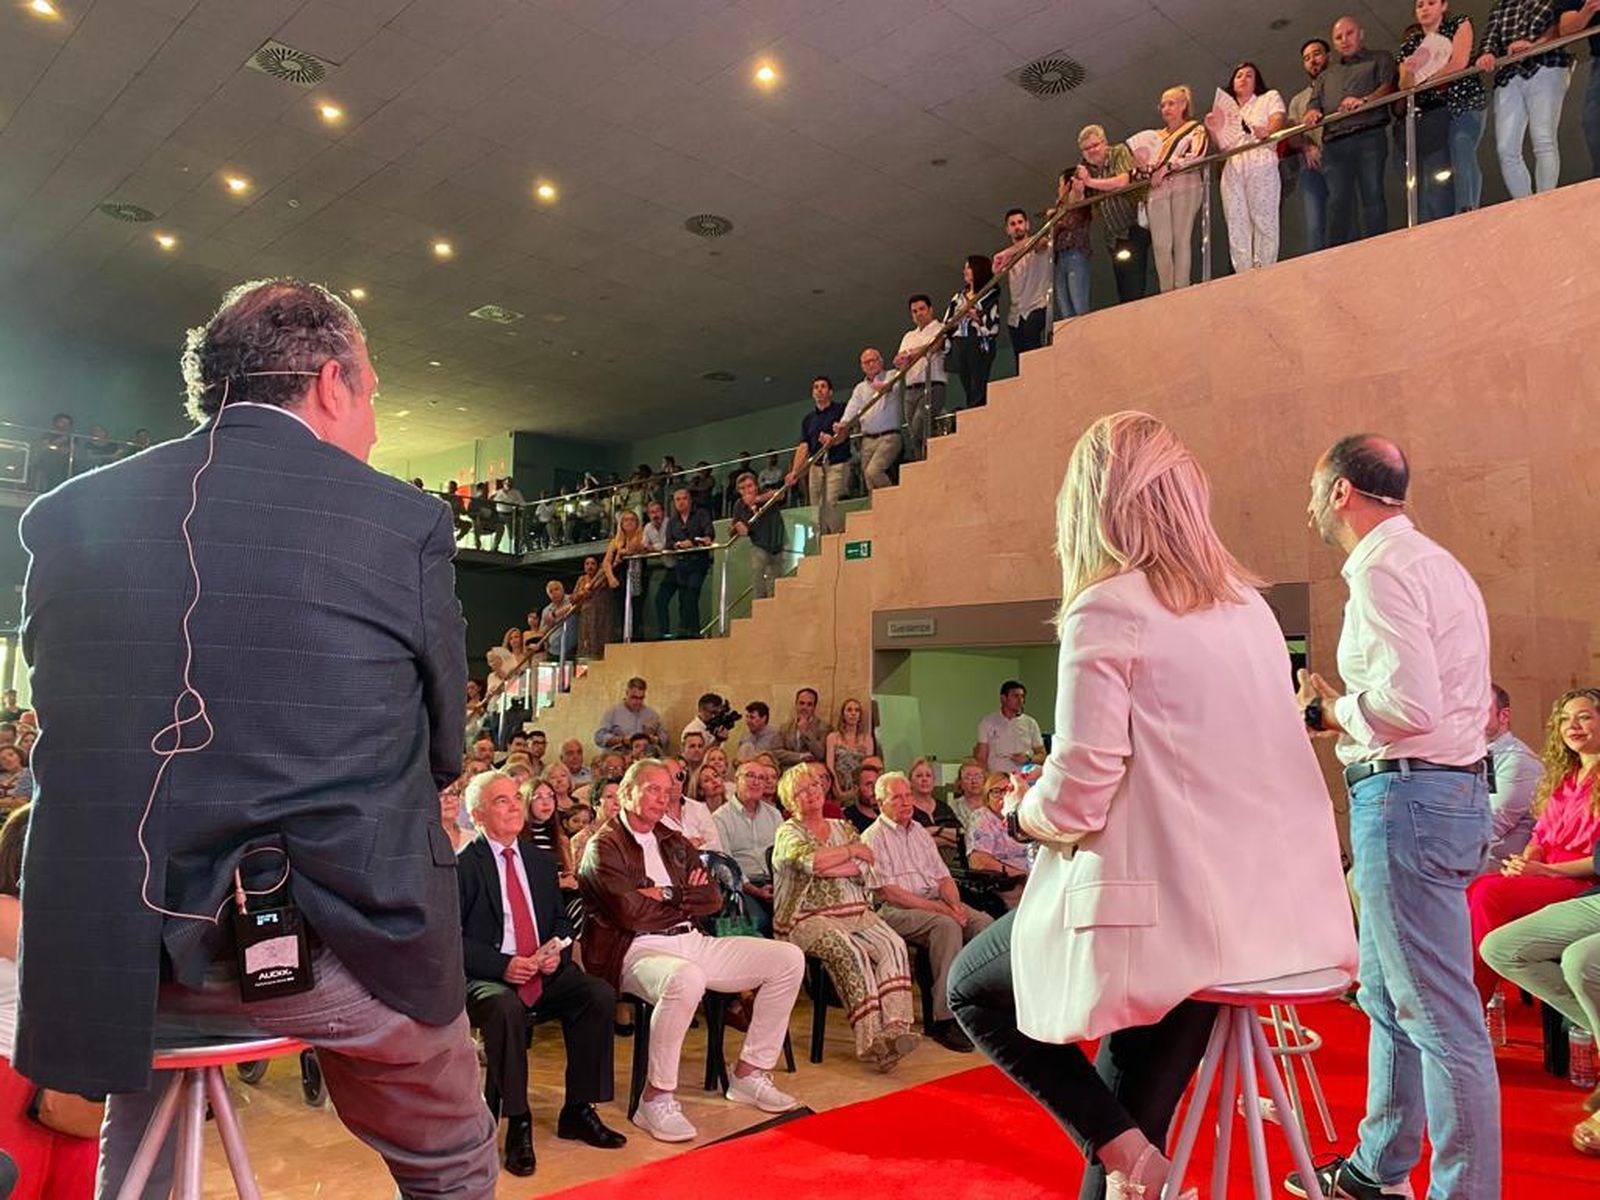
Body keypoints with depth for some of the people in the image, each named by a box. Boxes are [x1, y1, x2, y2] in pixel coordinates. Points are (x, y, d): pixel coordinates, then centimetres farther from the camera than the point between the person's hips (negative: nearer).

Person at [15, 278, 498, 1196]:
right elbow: (444, 750, -1)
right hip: (347, 939, -3)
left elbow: (64, 724, 8)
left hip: (120, 945, 4)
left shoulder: (72, 512, 0)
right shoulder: (408, 522, -10)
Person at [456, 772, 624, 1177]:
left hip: (545, 972, 5)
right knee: (506, 1007, -37)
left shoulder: (542, 861, 15)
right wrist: (503, 965, -20)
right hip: (486, 977, -5)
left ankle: (578, 1110, -6)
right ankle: (518, 1123, -20)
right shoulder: (463, 866, -4)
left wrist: (557, 951, -3)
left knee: (600, 994, -19)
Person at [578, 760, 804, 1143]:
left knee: (789, 960, -3)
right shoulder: (604, 846, -3)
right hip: (637, 951, -8)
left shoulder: (674, 842, 19)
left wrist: (667, 894, -6)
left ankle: (749, 1073, 6)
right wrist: (685, 901, -2)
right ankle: (657, 1098, -23)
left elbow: (712, 899, 10)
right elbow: (629, 912, -16)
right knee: (685, 978, -42)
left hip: (690, 942, 8)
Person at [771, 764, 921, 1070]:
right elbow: (811, 860, -17)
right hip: (807, 917, -5)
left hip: (855, 912, 5)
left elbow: (864, 868, 4)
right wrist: (853, 850, -4)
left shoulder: (843, 827, 20)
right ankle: (870, 1038, -32)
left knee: (893, 944, -23)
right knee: (851, 951, -32)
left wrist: (824, 867, -8)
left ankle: (895, 1026, -32)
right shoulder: (788, 832, 5)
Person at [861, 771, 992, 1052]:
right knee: (947, 926, -34)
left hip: (936, 903, 7)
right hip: (896, 910, -7)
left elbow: (943, 877, 18)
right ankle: (946, 1020, -31)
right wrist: (939, 908, -17)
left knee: (984, 922, -19)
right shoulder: (873, 837, -3)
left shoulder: (921, 832, 22)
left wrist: (954, 904, -5)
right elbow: (891, 892, -12)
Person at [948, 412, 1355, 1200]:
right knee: (1130, 1109, 20)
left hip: (1166, 910, -7)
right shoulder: (1248, 605, 9)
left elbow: (1075, 800, -17)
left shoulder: (1107, 610, -14)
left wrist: (1021, 810, 5)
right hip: (1276, 910, 7)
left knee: (971, 987, 18)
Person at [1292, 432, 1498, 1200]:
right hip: (1450, 787, 11)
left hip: (1407, 794, -11)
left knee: (1439, 1015, -4)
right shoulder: (1433, 563, 18)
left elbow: (1410, 704, -24)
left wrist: (1331, 712, -7)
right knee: (1387, 996, 19)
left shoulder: (1382, 568, -13)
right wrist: (1343, 706, 11)